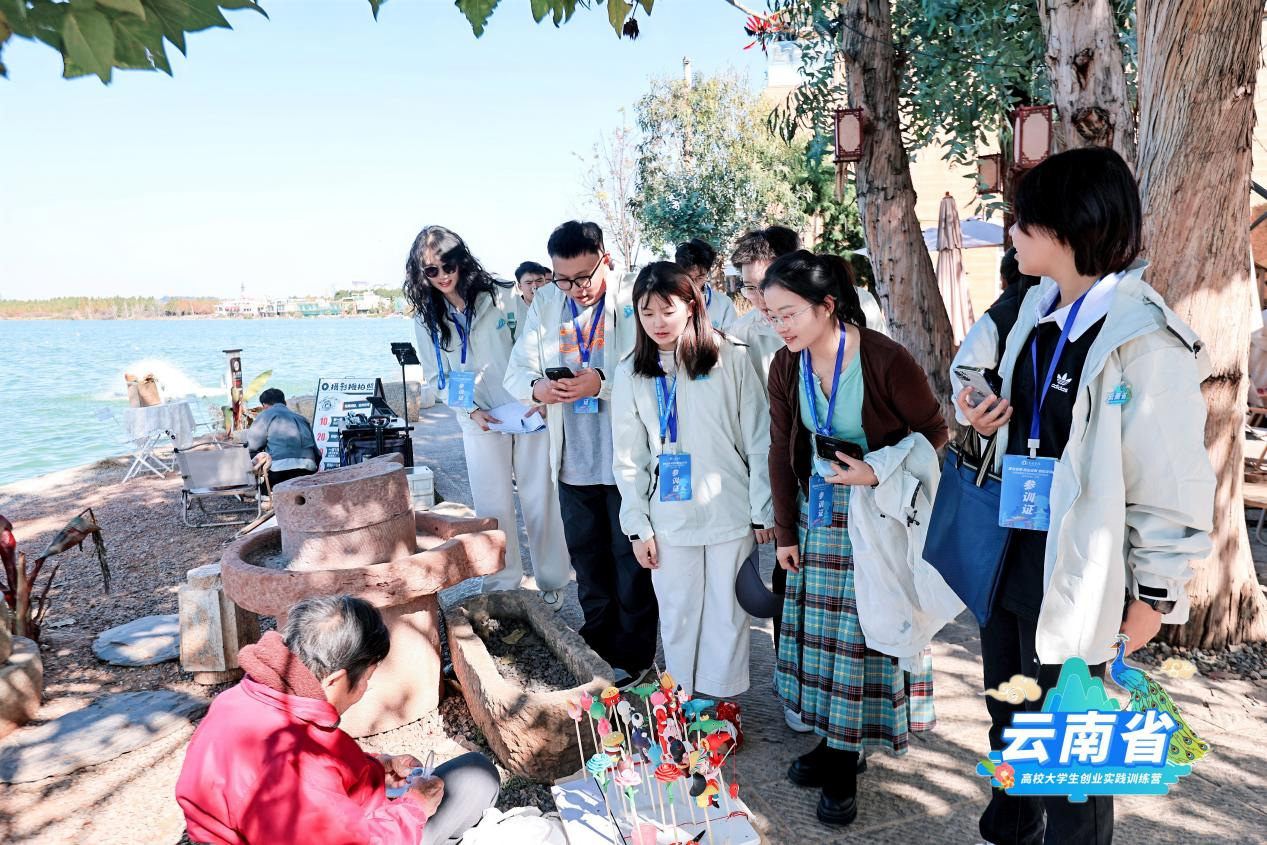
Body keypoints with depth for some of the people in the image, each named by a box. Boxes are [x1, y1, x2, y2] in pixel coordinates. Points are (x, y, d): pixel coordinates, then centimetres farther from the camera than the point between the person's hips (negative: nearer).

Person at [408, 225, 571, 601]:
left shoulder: (500, 297, -2)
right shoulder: (426, 320, 5)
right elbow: (436, 377, 7)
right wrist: (470, 411, -8)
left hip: (528, 414, -1)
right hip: (481, 423, 2)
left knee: (540, 500, 3)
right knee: (493, 508, 4)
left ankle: (552, 582, 17)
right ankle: (503, 587, 18)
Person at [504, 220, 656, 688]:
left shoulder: (633, 302, -10)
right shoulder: (544, 303, 5)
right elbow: (516, 371, 5)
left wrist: (604, 383, -32)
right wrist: (536, 386, -17)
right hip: (573, 462, 5)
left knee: (632, 561, 8)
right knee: (587, 560, 19)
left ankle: (633, 654, 26)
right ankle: (599, 646, 38)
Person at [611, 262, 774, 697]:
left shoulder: (730, 358, -4)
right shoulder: (630, 374, 3)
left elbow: (759, 439, -2)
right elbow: (629, 457, 5)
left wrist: (763, 510, -3)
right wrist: (638, 525, 1)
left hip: (731, 513, -1)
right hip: (669, 519, 2)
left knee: (728, 619, 9)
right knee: (678, 619, 11)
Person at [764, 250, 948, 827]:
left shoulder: (885, 360, -20)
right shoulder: (785, 367, -3)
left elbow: (934, 432, -8)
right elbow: (782, 451, 3)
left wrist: (877, 472, -21)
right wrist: (785, 532, 4)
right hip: (817, 510, 5)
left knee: (865, 629, 3)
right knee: (818, 625, 11)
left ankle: (843, 769, 21)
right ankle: (833, 742, 31)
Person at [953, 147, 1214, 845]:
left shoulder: (1145, 340, -19)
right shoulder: (1039, 310, 6)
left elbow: (1172, 482, -15)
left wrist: (1155, 598, -10)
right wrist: (981, 412, 0)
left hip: (1075, 575, -8)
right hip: (1010, 555, 8)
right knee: (1009, 721, 25)